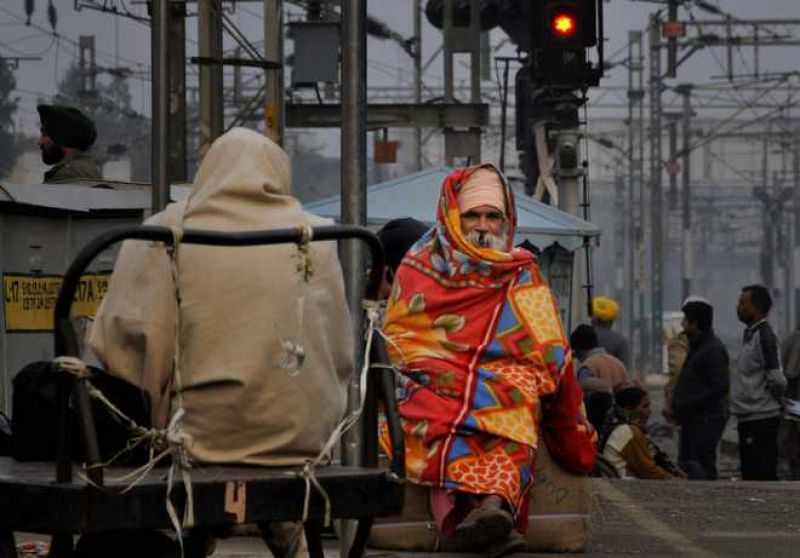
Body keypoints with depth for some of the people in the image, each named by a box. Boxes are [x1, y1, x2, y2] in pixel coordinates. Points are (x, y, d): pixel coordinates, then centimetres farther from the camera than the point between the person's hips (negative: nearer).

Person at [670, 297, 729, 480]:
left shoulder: (714, 349, -15)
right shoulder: (697, 347, 18)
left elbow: (720, 387, -21)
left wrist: (690, 405, -21)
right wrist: (678, 404, 11)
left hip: (706, 419, -11)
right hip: (691, 419, 11)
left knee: (703, 467, -10)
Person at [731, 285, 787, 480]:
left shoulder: (764, 336, -15)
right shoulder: (751, 334, 15)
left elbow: (776, 379, -19)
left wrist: (775, 400, -3)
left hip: (760, 419, -10)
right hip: (749, 419, 10)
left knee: (761, 476, -8)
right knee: (750, 474, 14)